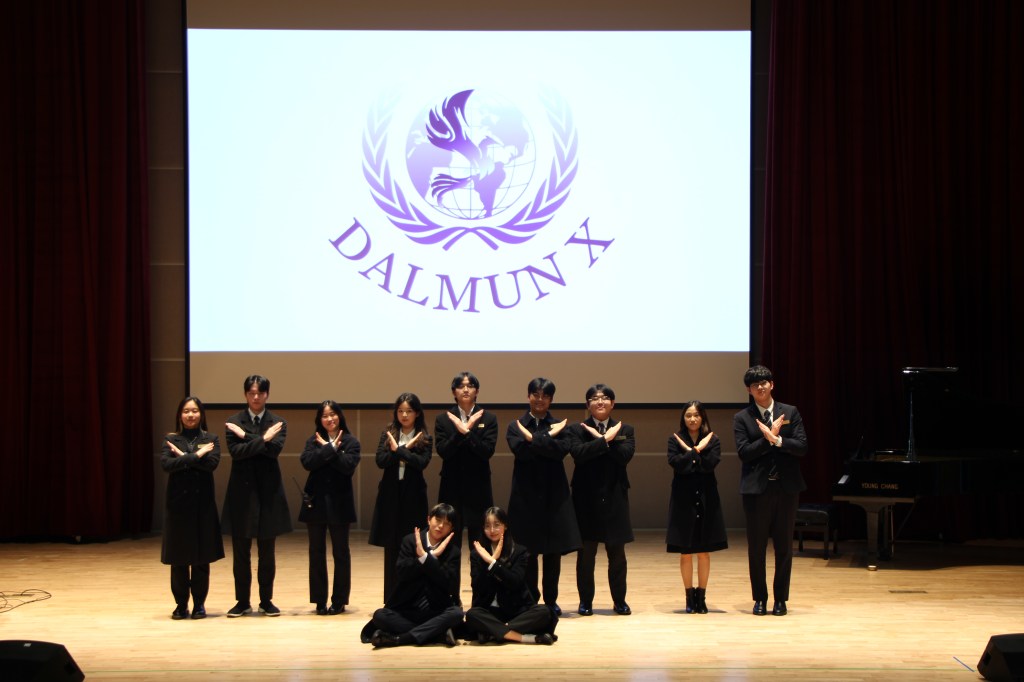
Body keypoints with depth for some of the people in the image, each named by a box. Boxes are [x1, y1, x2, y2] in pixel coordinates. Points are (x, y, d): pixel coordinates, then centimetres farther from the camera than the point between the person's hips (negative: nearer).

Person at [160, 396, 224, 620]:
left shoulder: (210, 440, 6)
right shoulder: (171, 440, 5)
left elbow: (212, 463, -12)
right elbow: (165, 464, -12)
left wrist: (184, 457, -11)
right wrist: (195, 456, -15)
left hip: (203, 502, 0)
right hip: (178, 501, 0)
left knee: (202, 556, 2)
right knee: (179, 557, 2)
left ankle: (199, 603, 12)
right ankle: (181, 604, 12)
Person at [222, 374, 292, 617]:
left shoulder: (277, 423, 4)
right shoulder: (234, 422, 3)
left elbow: (275, 449, -13)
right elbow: (235, 451, -12)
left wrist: (246, 437, -13)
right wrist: (262, 439, -17)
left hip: (268, 491, 0)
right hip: (242, 491, 0)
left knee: (267, 552, 5)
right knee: (240, 551, 4)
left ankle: (266, 600, 14)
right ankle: (242, 601, 12)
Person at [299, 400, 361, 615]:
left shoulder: (350, 442, 1)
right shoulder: (313, 441, 6)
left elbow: (349, 466, -15)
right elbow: (307, 462, -12)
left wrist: (327, 449, -13)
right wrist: (331, 448, -15)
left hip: (339, 503, -2)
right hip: (316, 501, 2)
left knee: (340, 552, 4)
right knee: (316, 553, 5)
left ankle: (339, 601, 11)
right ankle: (320, 600, 12)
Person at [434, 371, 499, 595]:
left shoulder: (488, 419, 4)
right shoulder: (444, 419, 5)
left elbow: (488, 450, -10)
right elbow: (442, 451, -7)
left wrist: (468, 432, -19)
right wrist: (460, 432, -20)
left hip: (478, 488, -1)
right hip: (452, 488, 1)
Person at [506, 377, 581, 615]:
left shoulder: (558, 427, 6)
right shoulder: (516, 426, 5)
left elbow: (562, 450, -12)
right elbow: (520, 450, -14)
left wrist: (533, 439, -16)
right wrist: (547, 437, -15)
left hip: (554, 494, 1)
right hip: (526, 494, -1)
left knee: (553, 550, 4)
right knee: (528, 550, 1)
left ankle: (551, 600, 13)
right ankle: (530, 599, 11)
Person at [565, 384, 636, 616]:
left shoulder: (625, 430, 8)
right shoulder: (577, 430, 2)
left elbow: (625, 455, -11)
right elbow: (579, 453, -18)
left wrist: (599, 438, -12)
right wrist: (606, 439, -18)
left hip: (614, 498, 2)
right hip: (586, 498, -2)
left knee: (617, 552, 6)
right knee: (586, 551, 3)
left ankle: (619, 600, 16)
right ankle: (585, 601, 12)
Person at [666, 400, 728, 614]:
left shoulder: (712, 440, 4)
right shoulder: (675, 440, 2)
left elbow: (711, 463, -13)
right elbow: (676, 463, -15)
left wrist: (690, 452, -11)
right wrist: (697, 451, -14)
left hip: (706, 499, 1)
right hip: (683, 500, -1)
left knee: (704, 552, 4)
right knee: (685, 553, 3)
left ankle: (701, 597, 11)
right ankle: (689, 596, 12)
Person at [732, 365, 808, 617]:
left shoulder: (790, 413, 6)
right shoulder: (742, 418, 3)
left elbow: (802, 447, -4)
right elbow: (743, 452, -9)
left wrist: (777, 439, -16)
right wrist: (769, 438, -15)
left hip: (786, 487, 1)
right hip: (756, 489, -1)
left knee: (784, 546, 4)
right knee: (756, 547, 3)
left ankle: (781, 599, 13)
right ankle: (760, 598, 13)